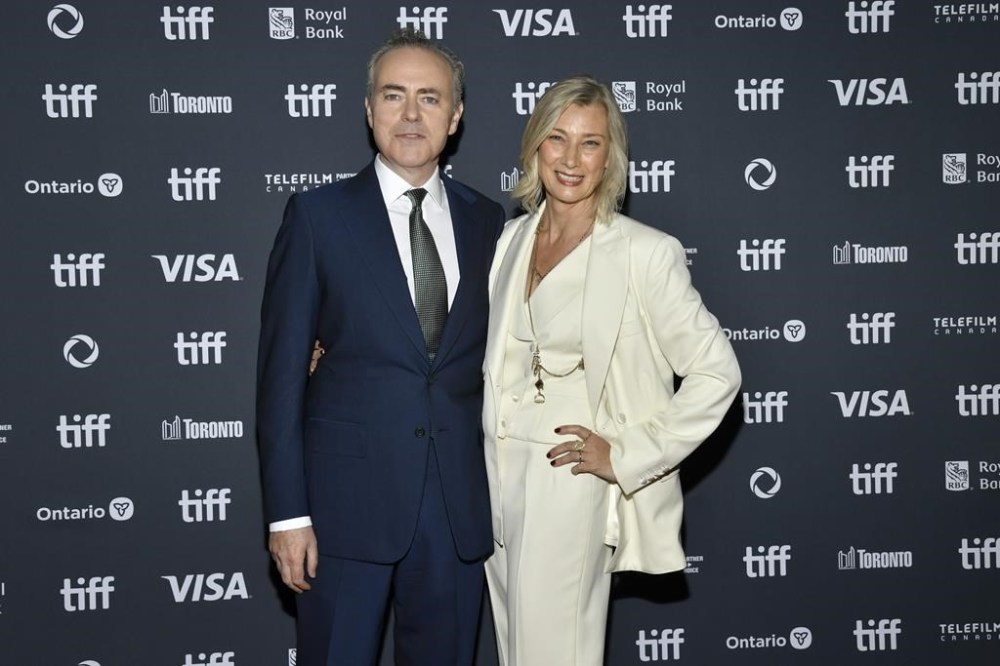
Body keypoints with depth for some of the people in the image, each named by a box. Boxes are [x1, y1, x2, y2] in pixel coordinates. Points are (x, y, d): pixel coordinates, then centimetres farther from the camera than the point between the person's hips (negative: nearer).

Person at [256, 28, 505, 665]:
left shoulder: (488, 221, 7)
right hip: (349, 497, -3)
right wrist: (288, 512, -8)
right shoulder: (319, 215, -2)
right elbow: (282, 369, -4)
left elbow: (493, 358, 11)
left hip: (461, 500, 3)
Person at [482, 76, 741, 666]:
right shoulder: (510, 239, 9)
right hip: (499, 477, 6)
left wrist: (625, 456, -12)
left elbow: (717, 373, -10)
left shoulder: (644, 253, -10)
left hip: (570, 482, -6)